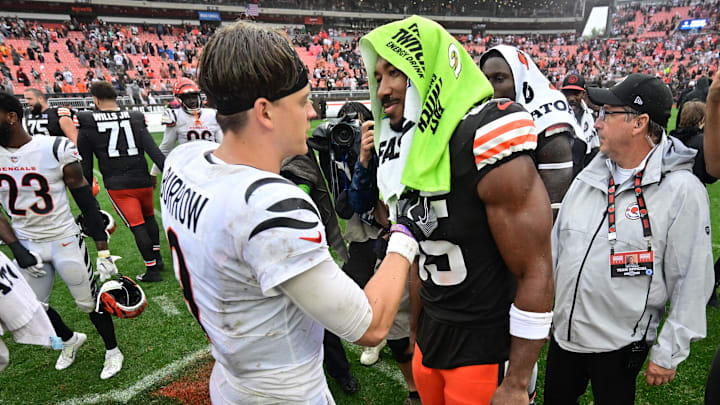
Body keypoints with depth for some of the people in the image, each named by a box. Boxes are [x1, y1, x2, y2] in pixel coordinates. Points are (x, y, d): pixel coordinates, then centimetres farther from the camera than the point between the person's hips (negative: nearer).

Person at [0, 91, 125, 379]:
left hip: (65, 241, -4)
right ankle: (70, 339, 44)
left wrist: (103, 251, -11)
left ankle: (112, 350, 31)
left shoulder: (56, 150, -15)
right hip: (27, 246, 5)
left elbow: (86, 202, -11)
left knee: (90, 301, 6)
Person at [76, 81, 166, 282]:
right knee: (149, 217, 24)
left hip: (117, 186, -2)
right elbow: (154, 152, -7)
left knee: (137, 226, 2)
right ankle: (157, 257, 32)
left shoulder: (87, 124, -2)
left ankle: (152, 269, 8)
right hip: (142, 181, 3)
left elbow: (85, 165, 3)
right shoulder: (135, 119, 2)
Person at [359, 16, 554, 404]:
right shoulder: (406, 152, 0)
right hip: (430, 339, 7)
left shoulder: (486, 144, -23)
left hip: (485, 348, -7)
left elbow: (536, 274, -20)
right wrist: (416, 330, 17)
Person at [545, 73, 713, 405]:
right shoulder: (589, 176, 1)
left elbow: (692, 282, -12)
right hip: (563, 331, 5)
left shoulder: (682, 190, -15)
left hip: (621, 344, -5)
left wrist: (669, 353, -8)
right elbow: (556, 243, 8)